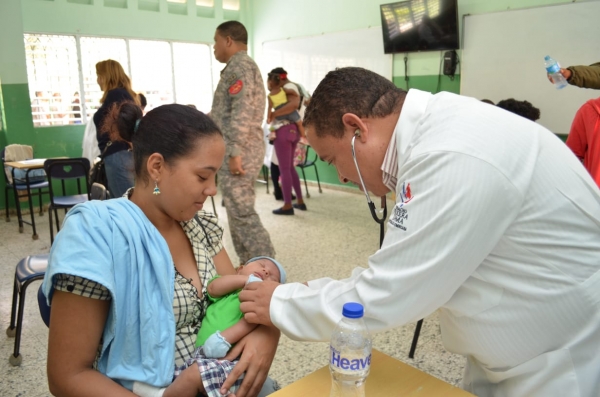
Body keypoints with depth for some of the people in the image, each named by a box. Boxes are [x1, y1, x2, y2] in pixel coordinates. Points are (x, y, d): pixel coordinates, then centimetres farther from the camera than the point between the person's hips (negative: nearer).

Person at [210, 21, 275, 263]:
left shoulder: (239, 65, -10)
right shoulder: (239, 66, 23)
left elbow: (242, 112, -22)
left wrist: (234, 152, -24)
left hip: (239, 151, -11)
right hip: (242, 150, 11)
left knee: (241, 212, -9)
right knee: (238, 211, 13)